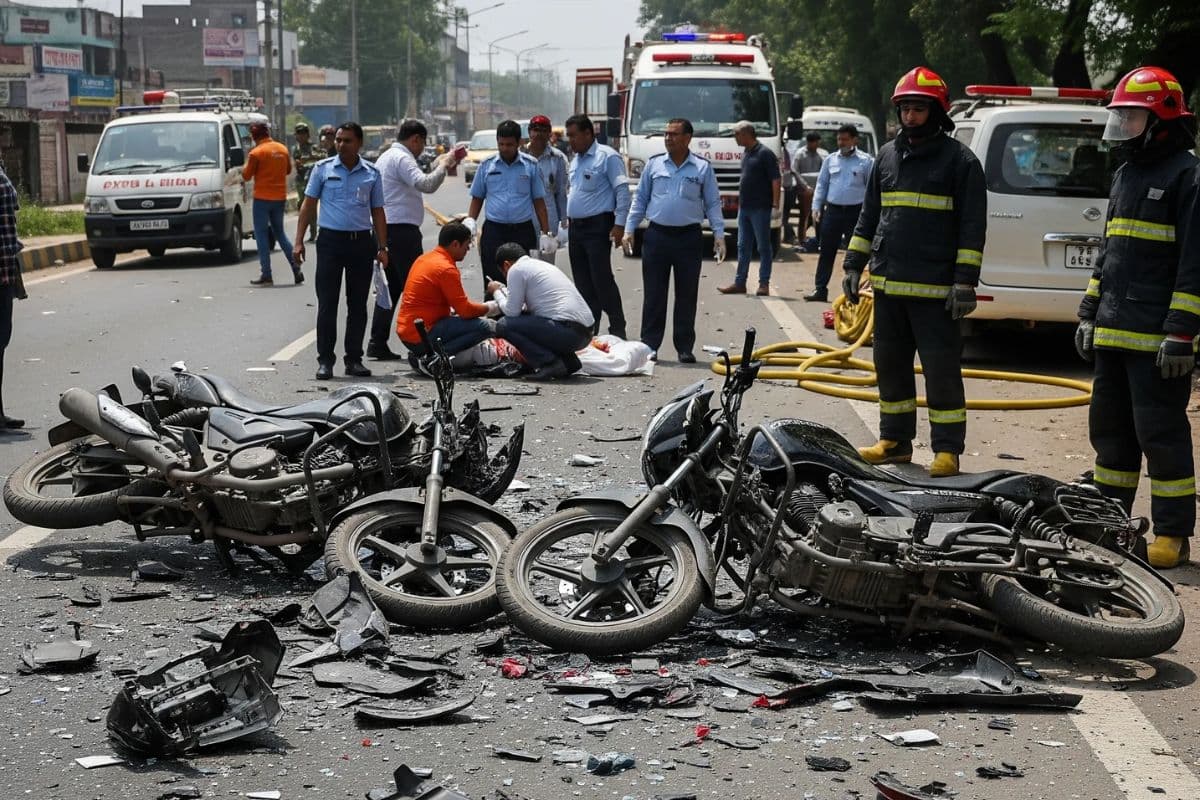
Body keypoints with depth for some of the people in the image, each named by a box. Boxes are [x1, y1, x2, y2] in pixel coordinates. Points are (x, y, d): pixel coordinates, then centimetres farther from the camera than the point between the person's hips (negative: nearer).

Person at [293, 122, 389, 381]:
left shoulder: (371, 173, 8)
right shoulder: (323, 169, 4)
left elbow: (378, 212, 12)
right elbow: (308, 205, 6)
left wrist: (382, 247, 4)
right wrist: (299, 241, -1)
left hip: (362, 242, 2)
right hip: (331, 240, -2)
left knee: (358, 305, 6)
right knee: (327, 303, -3)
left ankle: (354, 359, 13)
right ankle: (325, 360, 2)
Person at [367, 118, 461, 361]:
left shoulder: (385, 157, 21)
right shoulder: (402, 158, -11)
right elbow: (425, 184, -24)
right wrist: (442, 166, -11)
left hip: (384, 229, 10)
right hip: (402, 229, -10)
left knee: (391, 286, 11)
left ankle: (377, 343, 9)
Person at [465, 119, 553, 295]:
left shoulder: (531, 165, 3)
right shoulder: (487, 165, 5)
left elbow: (539, 201, 6)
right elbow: (477, 198, 13)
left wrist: (546, 233, 2)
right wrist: (470, 220, -5)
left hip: (523, 230, -1)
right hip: (493, 230, 1)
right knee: (493, 282, -1)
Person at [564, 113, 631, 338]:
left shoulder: (607, 157, -8)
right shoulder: (576, 159, 17)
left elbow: (622, 192, -12)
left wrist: (619, 224, -18)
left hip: (597, 227, -8)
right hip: (576, 227, 8)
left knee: (602, 280, -10)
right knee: (582, 283, 9)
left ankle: (618, 330, -4)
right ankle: (588, 329, 15)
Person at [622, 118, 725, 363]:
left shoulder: (702, 168, 3)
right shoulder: (654, 164, 7)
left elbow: (713, 204, 6)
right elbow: (640, 199, 12)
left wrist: (719, 235, -2)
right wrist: (629, 229, 5)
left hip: (689, 237, -1)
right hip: (657, 235, 1)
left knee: (687, 296, 4)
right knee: (654, 294, 2)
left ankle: (685, 348, 10)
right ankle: (649, 345, 7)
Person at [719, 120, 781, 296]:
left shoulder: (764, 154, -11)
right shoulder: (746, 153, 13)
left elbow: (775, 180, -13)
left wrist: (775, 205, -18)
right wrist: (740, 203, 17)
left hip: (760, 208, -8)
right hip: (744, 207, 8)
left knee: (763, 247, 0)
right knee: (743, 247, 9)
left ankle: (764, 283, 4)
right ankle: (739, 283, 13)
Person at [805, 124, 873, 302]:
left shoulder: (866, 161, 1)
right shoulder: (830, 160, 11)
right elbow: (821, 185, 14)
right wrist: (816, 207, 4)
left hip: (855, 212, -3)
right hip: (833, 210, 3)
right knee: (827, 252, 3)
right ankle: (820, 289, 6)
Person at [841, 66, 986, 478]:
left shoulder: (959, 159, -3)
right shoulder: (887, 156, 14)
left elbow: (973, 226, -6)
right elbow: (868, 216, 21)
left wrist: (965, 281, -13)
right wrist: (853, 265, 15)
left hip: (934, 289, -6)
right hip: (887, 285, 6)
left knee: (942, 370, -3)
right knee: (891, 366, 12)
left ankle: (947, 450, 3)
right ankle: (895, 441, 23)